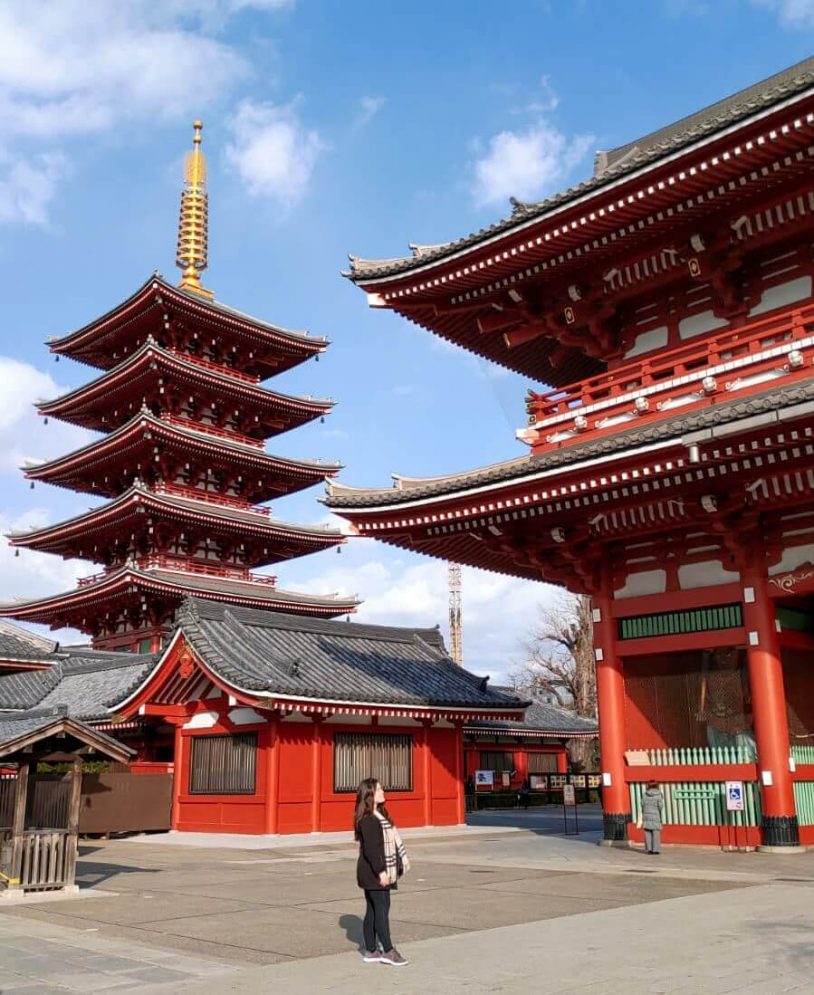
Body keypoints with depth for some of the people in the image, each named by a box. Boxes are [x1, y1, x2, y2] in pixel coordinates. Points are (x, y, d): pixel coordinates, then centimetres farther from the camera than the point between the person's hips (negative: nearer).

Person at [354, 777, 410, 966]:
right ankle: (388, 951, 1)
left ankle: (371, 951, 18)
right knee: (381, 909, -5)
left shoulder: (379, 815, 14)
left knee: (373, 910, 12)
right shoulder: (367, 820, -17)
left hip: (379, 872, 10)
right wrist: (381, 871, -22)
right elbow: (370, 849, -21)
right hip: (373, 873, -10)